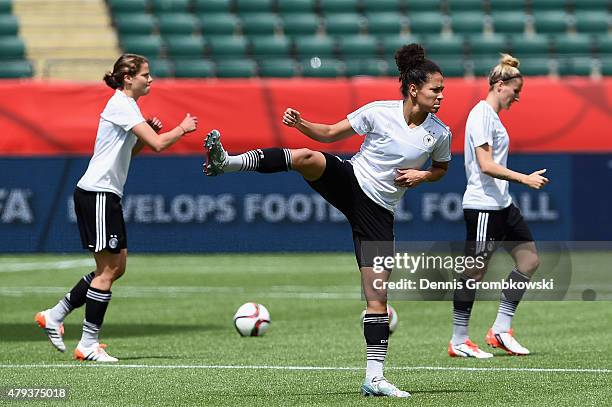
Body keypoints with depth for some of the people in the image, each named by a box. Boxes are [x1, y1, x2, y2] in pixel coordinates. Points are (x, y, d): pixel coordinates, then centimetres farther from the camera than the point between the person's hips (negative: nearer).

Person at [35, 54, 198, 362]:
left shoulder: (126, 106, 16)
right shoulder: (122, 105, -15)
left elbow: (132, 149, 28)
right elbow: (158, 144, -23)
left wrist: (149, 130, 10)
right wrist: (182, 129, -6)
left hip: (106, 195, 10)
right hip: (96, 194, -10)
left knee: (116, 266, 11)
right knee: (108, 268, -7)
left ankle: (54, 316, 16)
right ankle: (88, 345, -3)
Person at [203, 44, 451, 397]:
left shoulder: (440, 134, 0)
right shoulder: (379, 112, -7)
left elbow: (441, 168, 20)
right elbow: (330, 134, 2)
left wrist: (422, 175, -3)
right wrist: (301, 123, -17)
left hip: (379, 212, 2)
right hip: (349, 182, -2)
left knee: (378, 299, -5)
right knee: (307, 158, -35)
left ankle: (374, 377, 1)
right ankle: (226, 162, -38)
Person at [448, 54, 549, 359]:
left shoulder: (492, 115, 16)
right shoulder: (482, 115, -15)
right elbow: (486, 165, -22)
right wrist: (524, 179, -22)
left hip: (501, 205, 10)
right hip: (482, 206, -10)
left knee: (529, 259, 7)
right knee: (475, 271, -4)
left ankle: (500, 330, 10)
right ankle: (458, 342, 4)